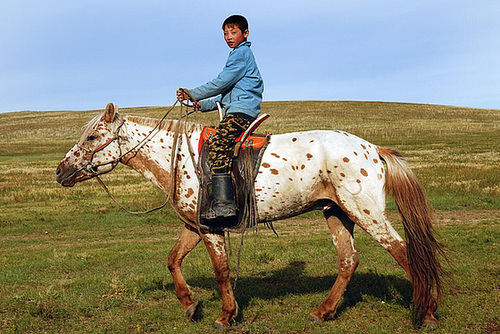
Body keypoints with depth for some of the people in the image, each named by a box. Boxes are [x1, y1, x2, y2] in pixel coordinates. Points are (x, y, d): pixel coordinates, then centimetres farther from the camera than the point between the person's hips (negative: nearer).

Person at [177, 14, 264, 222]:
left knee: (217, 146, -28)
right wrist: (204, 105, 18)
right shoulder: (241, 54, 29)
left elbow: (221, 83, -11)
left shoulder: (241, 53, -3)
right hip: (236, 112, 11)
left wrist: (193, 95, -3)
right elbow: (228, 93, 28)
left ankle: (224, 204, -37)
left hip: (241, 112, -11)